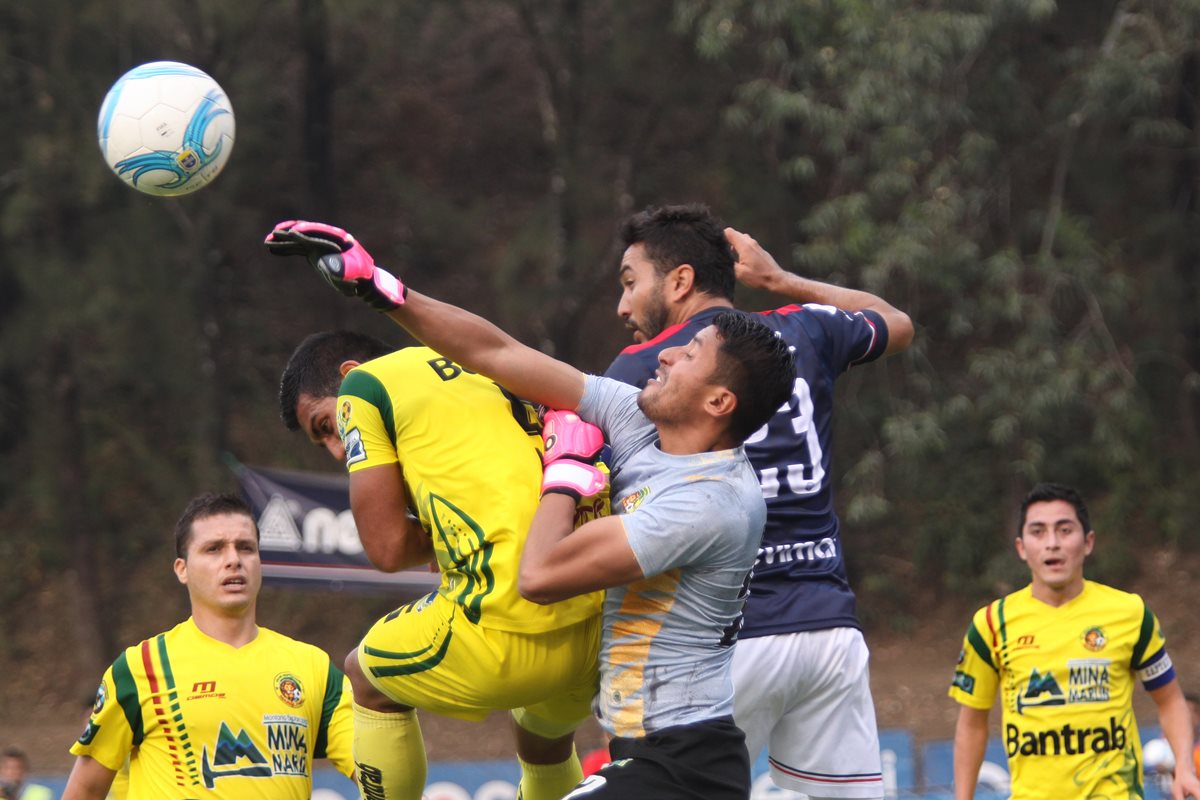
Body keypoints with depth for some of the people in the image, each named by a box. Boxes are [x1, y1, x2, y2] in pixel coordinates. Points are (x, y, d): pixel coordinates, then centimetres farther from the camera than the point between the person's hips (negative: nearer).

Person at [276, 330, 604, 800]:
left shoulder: (363, 384, 6)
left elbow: (388, 549, 2)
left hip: (511, 631, -7)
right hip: (596, 623, 7)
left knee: (368, 676, 22)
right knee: (545, 743, 36)